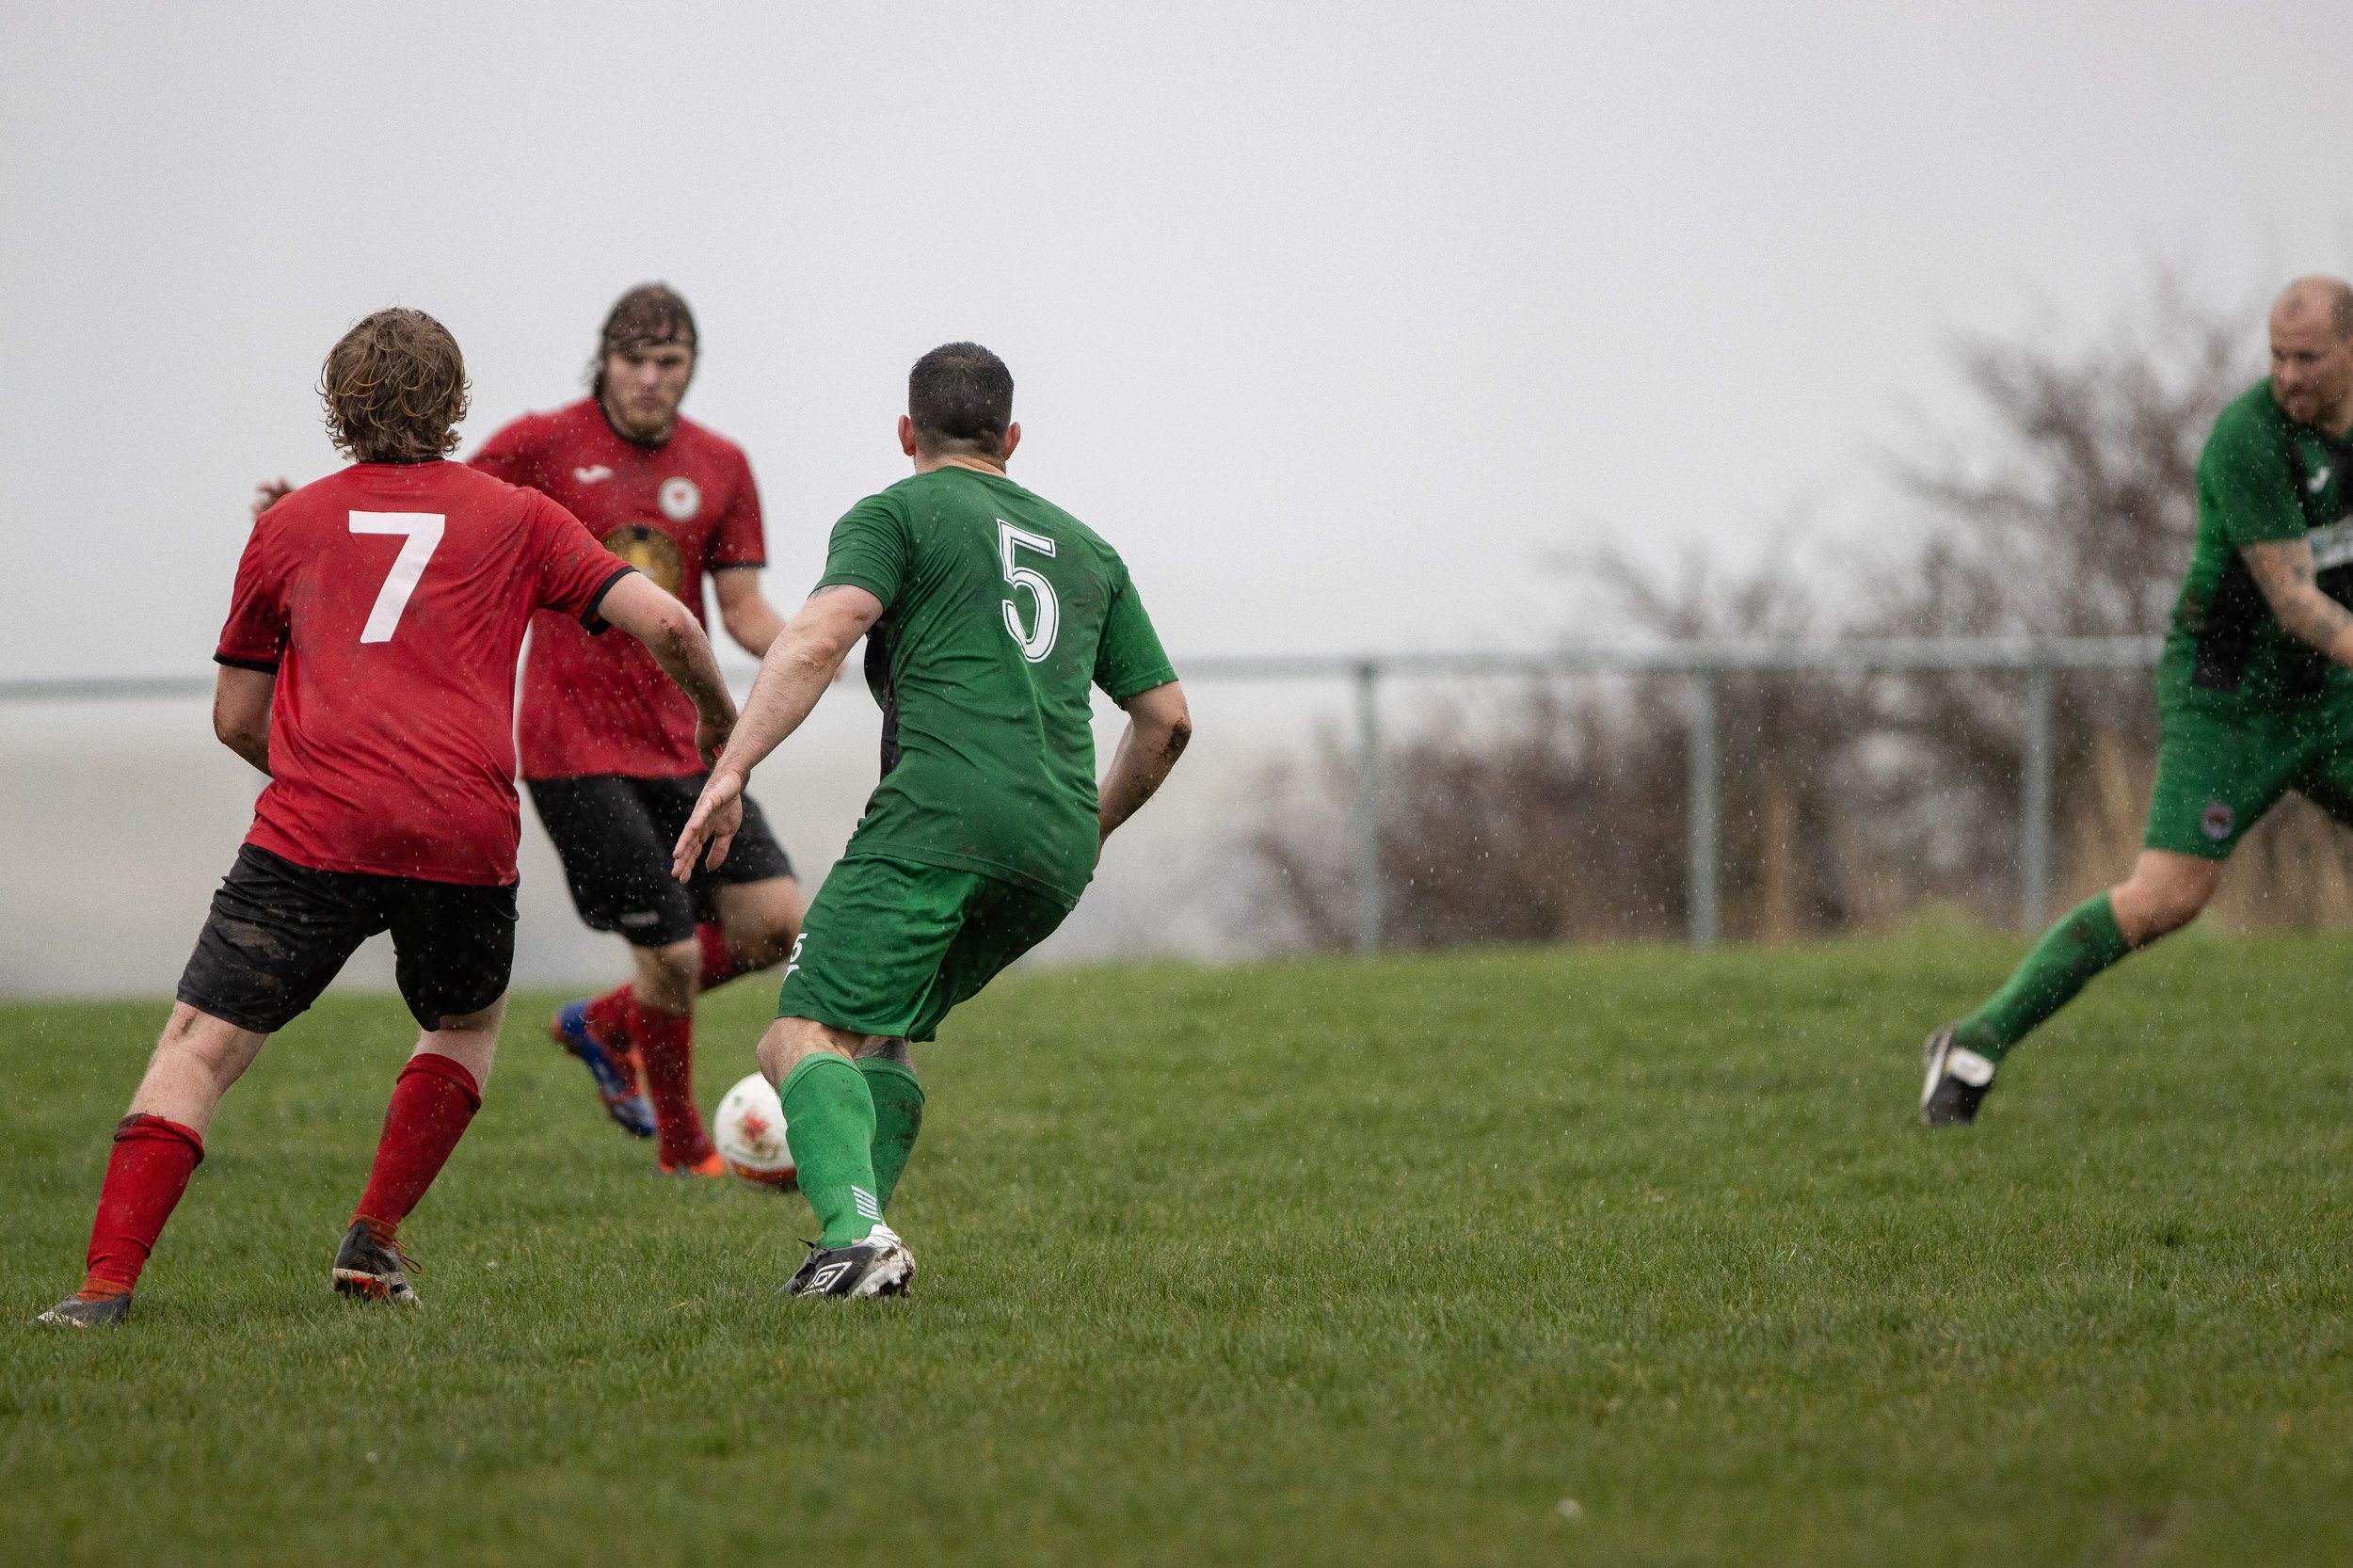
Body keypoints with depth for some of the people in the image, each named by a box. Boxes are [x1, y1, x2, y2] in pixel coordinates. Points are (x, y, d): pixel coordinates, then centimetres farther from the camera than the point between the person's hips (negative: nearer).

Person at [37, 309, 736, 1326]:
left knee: (199, 1046, 1)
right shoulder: (515, 518, 16)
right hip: (466, 840, 1)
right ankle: (374, 1239, 17)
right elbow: (662, 622, 7)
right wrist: (719, 719, 25)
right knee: (468, 1026, 28)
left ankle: (108, 1282, -15)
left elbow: (236, 719, 22)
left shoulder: (288, 525, 18)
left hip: (312, 826, -1)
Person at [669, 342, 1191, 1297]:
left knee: (806, 1039, -10)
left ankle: (855, 1233, -35)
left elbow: (821, 635, -10)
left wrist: (731, 770, -15)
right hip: (1056, 851, 6)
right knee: (880, 1032, 21)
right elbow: (1167, 719, 27)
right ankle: (867, 1241, 2)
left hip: (943, 813, -6)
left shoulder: (898, 514, 10)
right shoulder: (1085, 548, 27)